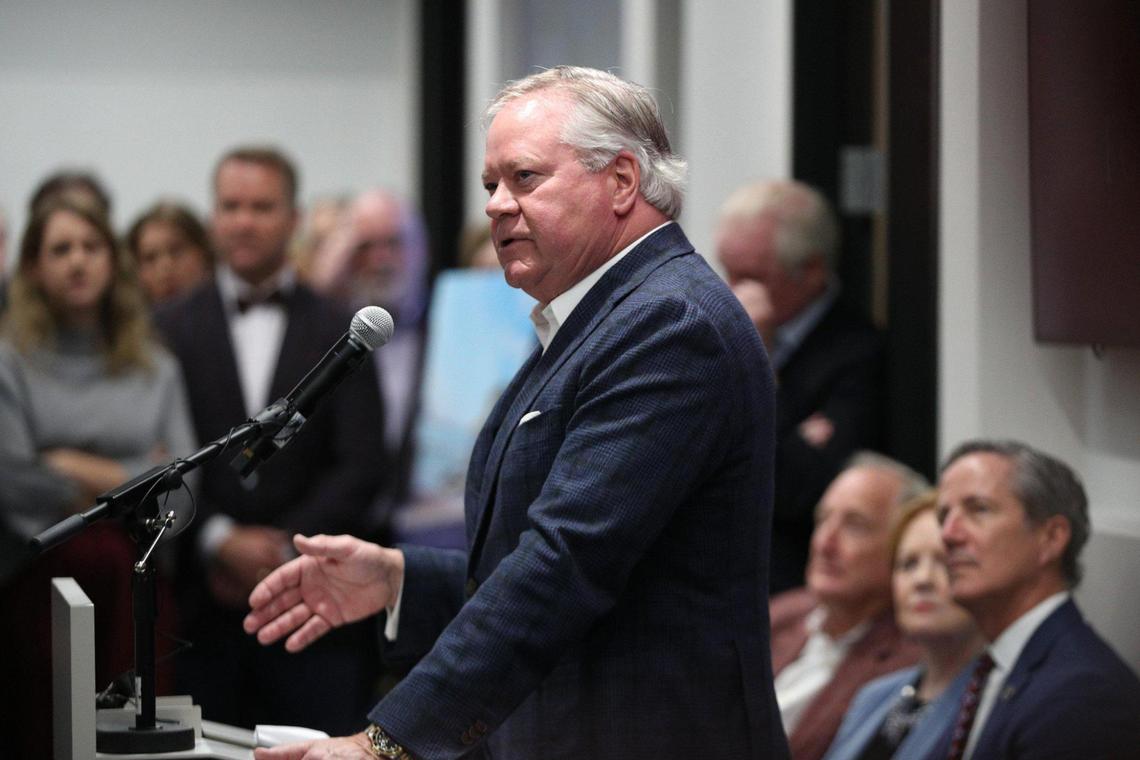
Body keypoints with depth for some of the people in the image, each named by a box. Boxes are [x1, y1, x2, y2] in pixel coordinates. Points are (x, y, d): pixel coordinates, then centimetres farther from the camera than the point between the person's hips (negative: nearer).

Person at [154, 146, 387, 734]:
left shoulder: (340, 332, 8)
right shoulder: (169, 330, 8)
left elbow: (362, 464, 1)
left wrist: (285, 547, -8)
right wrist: (220, 541, -12)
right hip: (202, 600, 0)